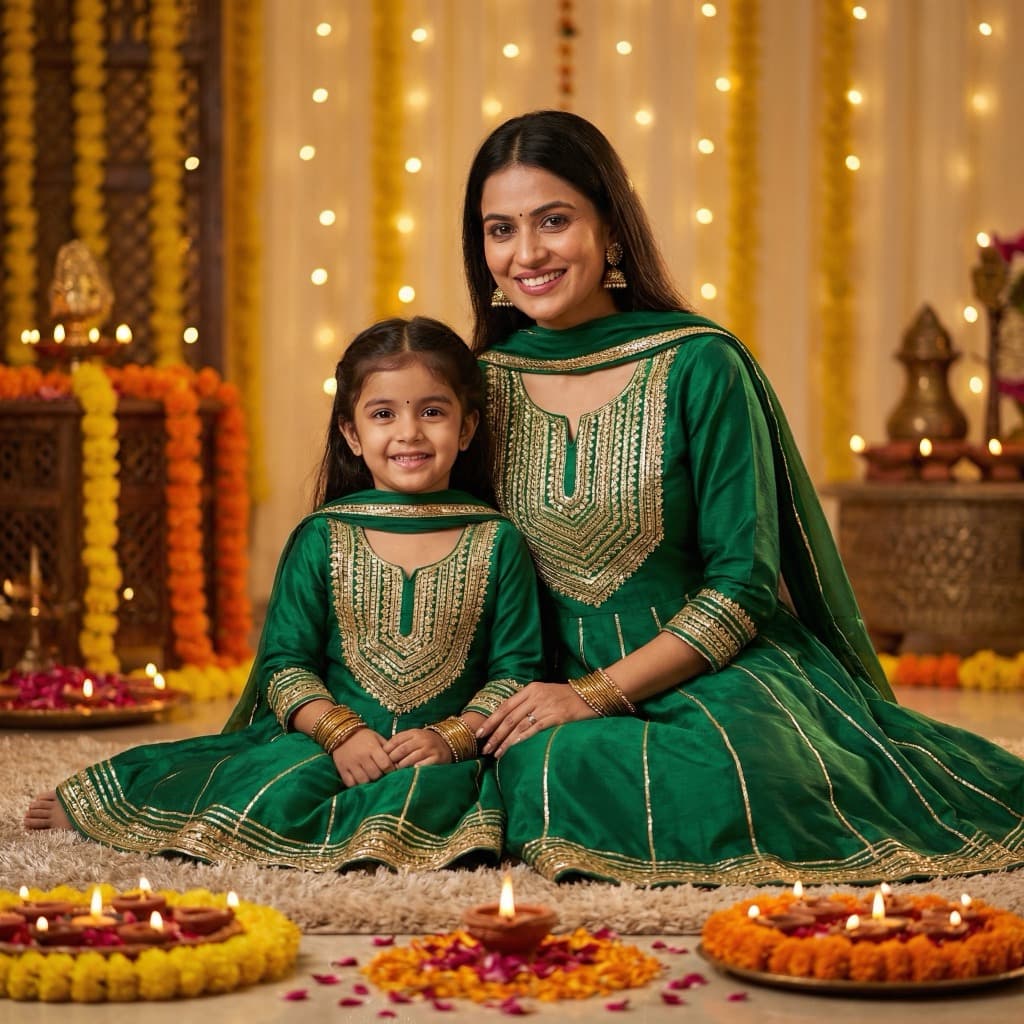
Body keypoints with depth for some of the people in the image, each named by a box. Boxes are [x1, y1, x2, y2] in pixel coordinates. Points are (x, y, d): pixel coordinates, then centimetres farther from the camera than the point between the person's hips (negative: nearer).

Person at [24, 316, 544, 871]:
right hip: (324, 739, 0)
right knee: (287, 784, -30)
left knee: (424, 797, -34)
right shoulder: (322, 539, 3)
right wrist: (341, 731, -17)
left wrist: (450, 739, -15)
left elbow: (516, 670, 1)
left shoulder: (497, 543, 3)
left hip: (439, 754, 0)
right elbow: (285, 663, 0)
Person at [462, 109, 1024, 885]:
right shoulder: (483, 382, 4)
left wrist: (595, 694, -16)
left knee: (720, 775, -34)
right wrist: (507, 703, -6)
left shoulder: (698, 365, -8)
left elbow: (742, 585, -9)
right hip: (557, 684, 2)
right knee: (555, 770, -32)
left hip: (715, 675, -2)